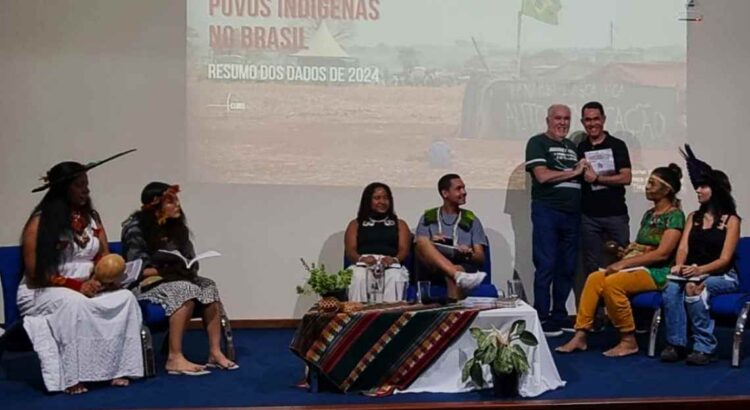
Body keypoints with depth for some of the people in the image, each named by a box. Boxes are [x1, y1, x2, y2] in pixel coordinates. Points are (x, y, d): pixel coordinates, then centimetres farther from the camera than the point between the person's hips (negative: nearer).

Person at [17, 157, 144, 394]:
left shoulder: (91, 218, 9)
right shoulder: (40, 223, -9)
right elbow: (35, 274, -13)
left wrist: (99, 279, -13)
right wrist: (76, 285, -20)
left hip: (88, 289, 6)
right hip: (42, 293, -5)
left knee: (125, 298, -21)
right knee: (73, 303, -38)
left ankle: (118, 369, -24)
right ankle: (71, 378, -33)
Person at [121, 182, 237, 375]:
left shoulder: (176, 225, 8)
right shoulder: (136, 228, -12)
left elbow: (189, 259, 12)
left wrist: (187, 268, -10)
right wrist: (167, 271, -21)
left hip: (176, 279, 7)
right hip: (146, 284, -7)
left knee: (208, 287, -19)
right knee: (185, 290, -34)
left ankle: (215, 352, -21)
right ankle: (175, 359, -36)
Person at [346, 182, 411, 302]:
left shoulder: (399, 224, 26)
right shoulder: (356, 224, 25)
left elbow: (404, 250, 10)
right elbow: (350, 250, 10)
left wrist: (394, 259, -15)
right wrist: (362, 258, -15)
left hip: (391, 266, 0)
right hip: (363, 265, 0)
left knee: (394, 278, -37)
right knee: (359, 277, -38)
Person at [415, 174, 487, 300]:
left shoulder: (471, 220, 16)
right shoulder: (428, 218, 15)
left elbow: (481, 259, 10)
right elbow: (419, 252, 6)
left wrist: (469, 254, -13)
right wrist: (431, 244, -16)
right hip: (432, 271, 0)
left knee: (455, 273, -37)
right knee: (423, 242, -30)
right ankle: (459, 276, -49)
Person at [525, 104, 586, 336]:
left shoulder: (572, 146, 21)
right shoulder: (538, 143, -2)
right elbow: (542, 176, -13)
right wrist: (573, 172, -6)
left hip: (572, 213, 7)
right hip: (547, 211, -7)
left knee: (567, 268, 9)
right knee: (546, 267, -6)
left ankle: (559, 316, 18)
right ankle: (541, 319, 0)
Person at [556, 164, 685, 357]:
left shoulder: (675, 216, -5)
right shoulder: (649, 214, 19)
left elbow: (662, 253, -16)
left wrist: (624, 263, -20)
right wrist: (622, 253, -7)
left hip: (657, 272, -7)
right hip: (636, 267, 7)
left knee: (612, 282, -32)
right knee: (595, 278, -18)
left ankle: (628, 341, -19)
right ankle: (580, 336, -20)